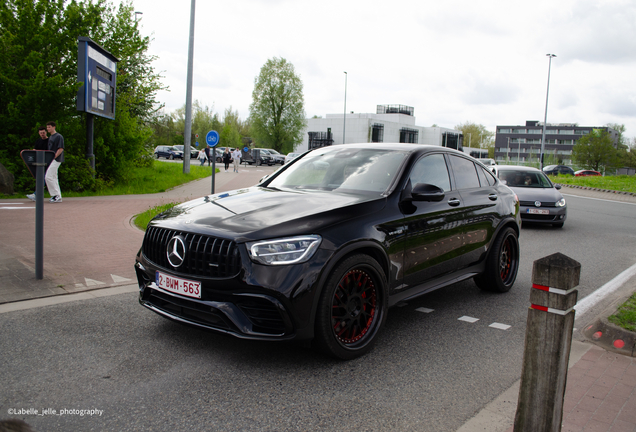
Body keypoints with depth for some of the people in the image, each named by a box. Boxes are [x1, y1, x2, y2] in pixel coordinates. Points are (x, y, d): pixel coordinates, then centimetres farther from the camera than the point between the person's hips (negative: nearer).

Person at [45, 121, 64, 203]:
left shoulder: (59, 137, -9)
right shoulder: (50, 137, 19)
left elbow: (61, 149, -16)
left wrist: (53, 157, -21)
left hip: (56, 159, -9)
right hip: (51, 160, 9)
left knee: (48, 177, -14)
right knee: (54, 177, 9)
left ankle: (56, 194, -9)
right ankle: (58, 196, 12)